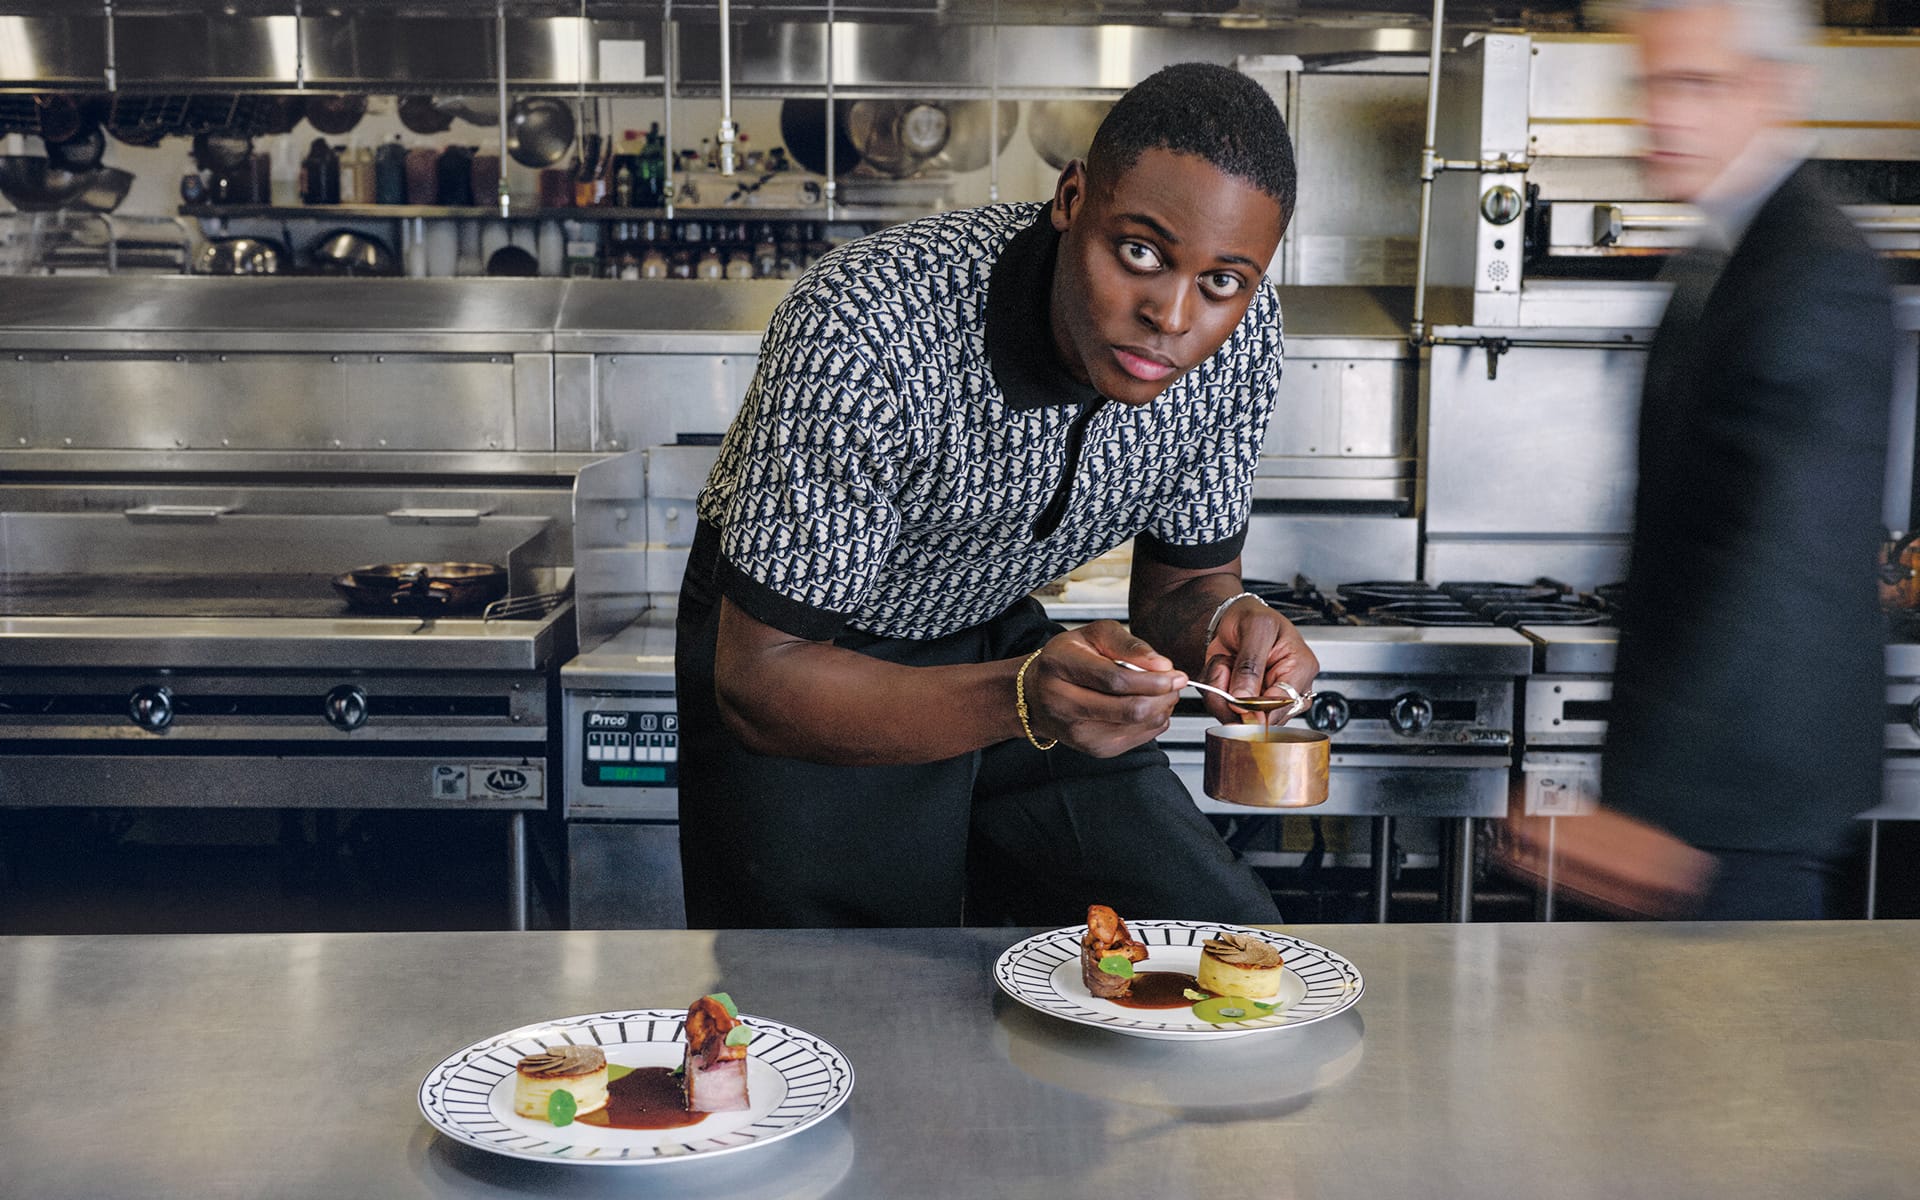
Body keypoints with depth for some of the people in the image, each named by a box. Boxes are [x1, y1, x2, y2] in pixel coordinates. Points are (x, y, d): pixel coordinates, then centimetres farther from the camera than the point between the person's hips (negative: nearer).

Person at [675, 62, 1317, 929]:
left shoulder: (1237, 329, -18)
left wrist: (1223, 626, -30)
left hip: (998, 638, 4)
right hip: (808, 669, -4)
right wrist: (1021, 700, -48)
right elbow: (758, 681, -32)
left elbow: (1182, 585, -5)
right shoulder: (865, 332, -35)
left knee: (1237, 958, -1)